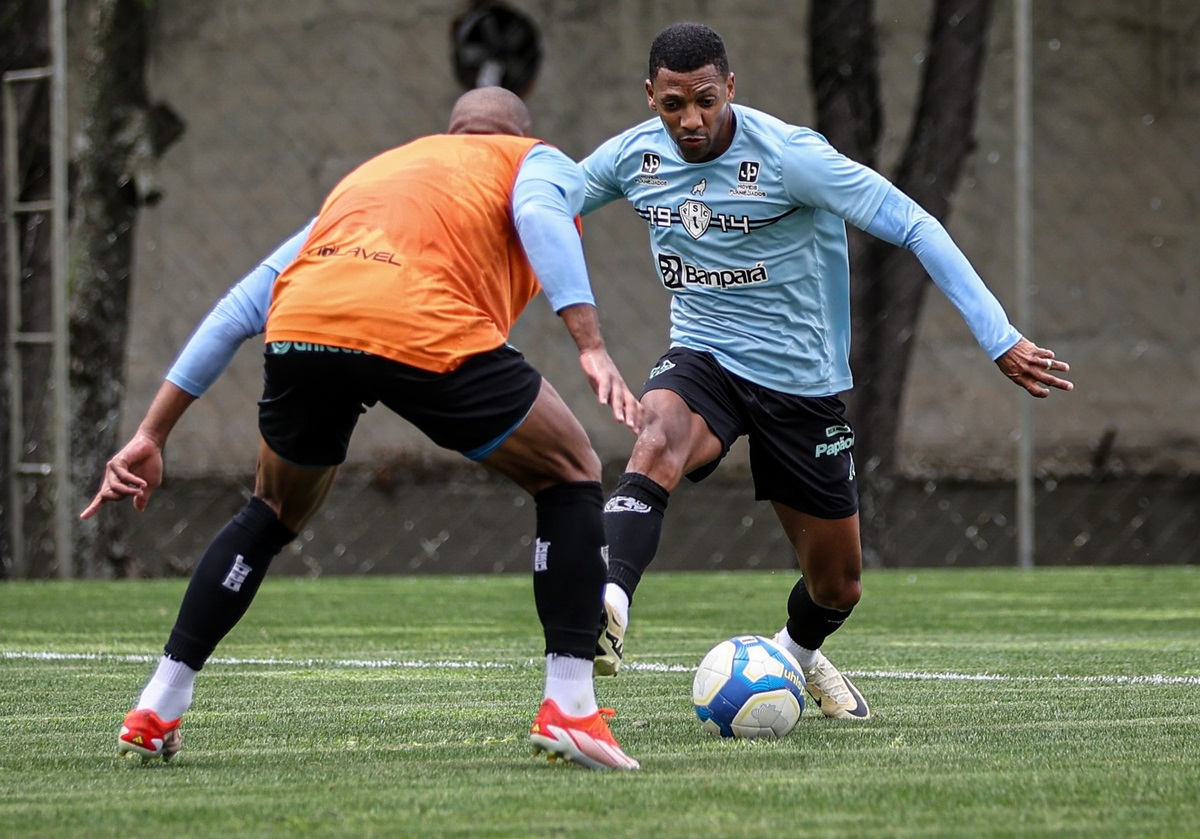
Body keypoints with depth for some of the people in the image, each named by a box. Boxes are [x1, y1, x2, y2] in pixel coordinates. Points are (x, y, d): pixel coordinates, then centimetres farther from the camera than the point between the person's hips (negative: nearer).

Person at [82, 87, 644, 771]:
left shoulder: (374, 170, 41)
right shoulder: (541, 161, 28)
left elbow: (243, 304, 35)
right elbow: (539, 214, 0)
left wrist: (152, 436, 34)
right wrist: (593, 347, -11)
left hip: (299, 329, 5)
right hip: (427, 332, -5)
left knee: (274, 514, 31)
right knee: (572, 478, 18)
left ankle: (156, 713, 28)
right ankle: (569, 707, 7)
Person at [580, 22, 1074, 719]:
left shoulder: (790, 156, -20)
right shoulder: (634, 157, -7)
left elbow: (913, 226, -20)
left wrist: (1001, 339, -25)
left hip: (803, 385, -1)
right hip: (702, 357, 1)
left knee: (839, 587, 10)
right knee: (658, 442, -37)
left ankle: (798, 653, 45)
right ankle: (609, 608, -53)